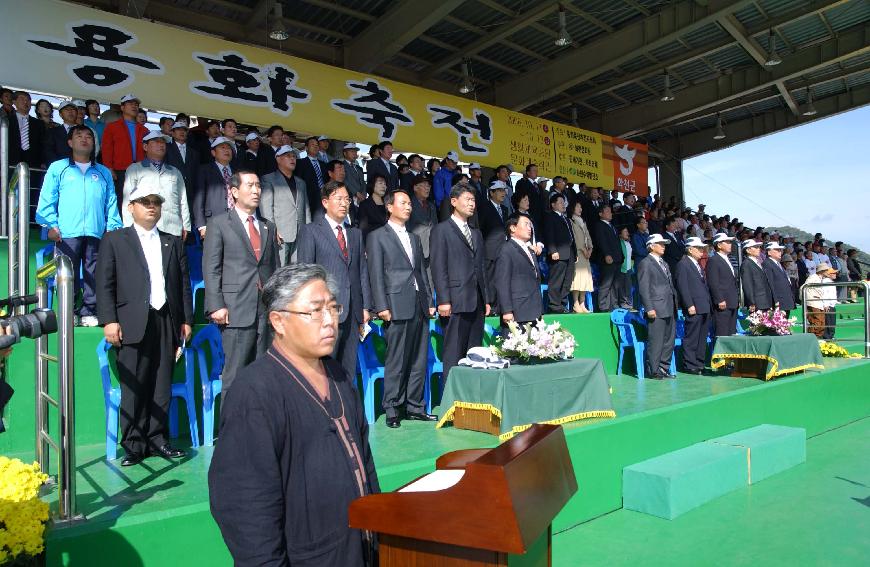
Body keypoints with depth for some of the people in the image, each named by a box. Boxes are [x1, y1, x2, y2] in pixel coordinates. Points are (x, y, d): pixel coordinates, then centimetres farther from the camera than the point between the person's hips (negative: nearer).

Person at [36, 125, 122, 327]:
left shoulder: (103, 173, 18)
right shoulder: (57, 168, 13)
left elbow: (111, 203, 13)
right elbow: (46, 199, 7)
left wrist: (114, 227, 1)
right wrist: (51, 224, -5)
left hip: (96, 234, 2)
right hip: (66, 233, -1)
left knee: (93, 276, 2)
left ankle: (89, 313, 9)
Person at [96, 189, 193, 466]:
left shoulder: (174, 243, 18)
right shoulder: (114, 240, 9)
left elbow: (184, 284, 15)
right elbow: (104, 284, 2)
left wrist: (186, 320, 8)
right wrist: (109, 320, -8)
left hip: (166, 322, 3)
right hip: (133, 324, -3)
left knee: (162, 386, 6)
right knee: (133, 388, -2)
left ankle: (158, 440, 14)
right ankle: (133, 445, 8)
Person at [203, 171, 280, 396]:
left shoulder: (269, 227, 18)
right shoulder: (219, 223, 4)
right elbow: (211, 268, -2)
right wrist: (216, 306, -11)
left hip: (266, 311, 4)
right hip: (236, 312, -4)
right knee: (235, 375, -1)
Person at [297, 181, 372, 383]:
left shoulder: (355, 233, 18)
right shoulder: (311, 231, 1)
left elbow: (362, 271, 16)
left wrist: (366, 307, 9)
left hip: (353, 312, 5)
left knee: (348, 371, 10)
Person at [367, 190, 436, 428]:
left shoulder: (414, 238, 22)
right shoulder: (377, 237, 3)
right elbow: (376, 274, -4)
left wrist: (430, 301, 12)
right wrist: (382, 306, -12)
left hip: (419, 306, 6)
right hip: (397, 306, -6)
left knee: (419, 361, 8)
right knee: (396, 362, -2)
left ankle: (414, 407, 17)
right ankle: (392, 410, 8)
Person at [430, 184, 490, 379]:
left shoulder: (476, 233, 22)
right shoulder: (442, 230, 0)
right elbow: (438, 267, -7)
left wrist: (486, 299, 15)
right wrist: (443, 300, -14)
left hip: (477, 303, 7)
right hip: (456, 303, -7)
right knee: (453, 355, -4)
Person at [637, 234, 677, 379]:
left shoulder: (664, 264, 22)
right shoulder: (645, 263, -4)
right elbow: (643, 288, -11)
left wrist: (675, 304, 16)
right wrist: (649, 308, -17)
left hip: (670, 309, 9)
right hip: (657, 310, -8)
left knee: (669, 340, 10)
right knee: (655, 341, -7)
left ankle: (664, 368, 18)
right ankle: (653, 370, 1)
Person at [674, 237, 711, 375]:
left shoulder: (698, 265, 21)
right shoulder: (683, 264, -6)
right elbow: (682, 286, -13)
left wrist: (709, 304, 15)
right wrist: (689, 305, -19)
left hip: (705, 308, 9)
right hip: (694, 308, -9)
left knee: (702, 337, 12)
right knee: (691, 338, -5)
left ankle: (700, 363, 19)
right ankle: (690, 365, 0)